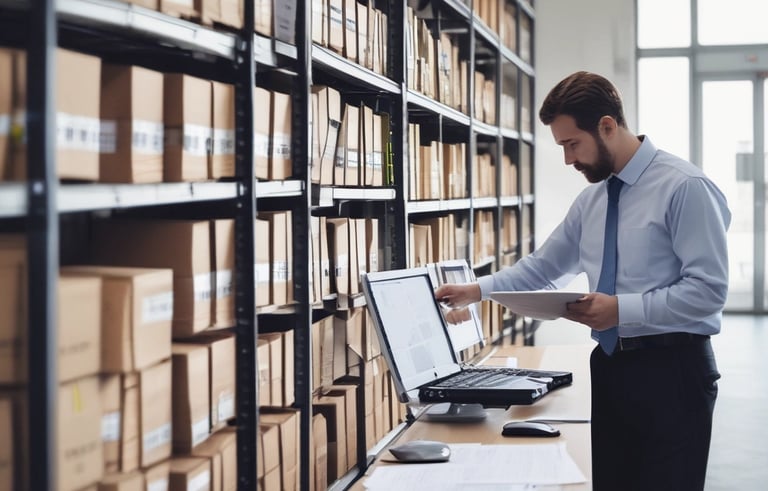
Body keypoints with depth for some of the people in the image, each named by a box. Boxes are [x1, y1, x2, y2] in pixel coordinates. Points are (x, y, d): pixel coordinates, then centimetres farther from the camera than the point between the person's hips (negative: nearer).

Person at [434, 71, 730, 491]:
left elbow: (708, 289, -18)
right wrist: (477, 290, 9)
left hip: (671, 370, -7)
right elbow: (543, 265, 20)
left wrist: (622, 309, -22)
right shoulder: (590, 199, 11)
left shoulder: (684, 187, -13)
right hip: (610, 365, 7)